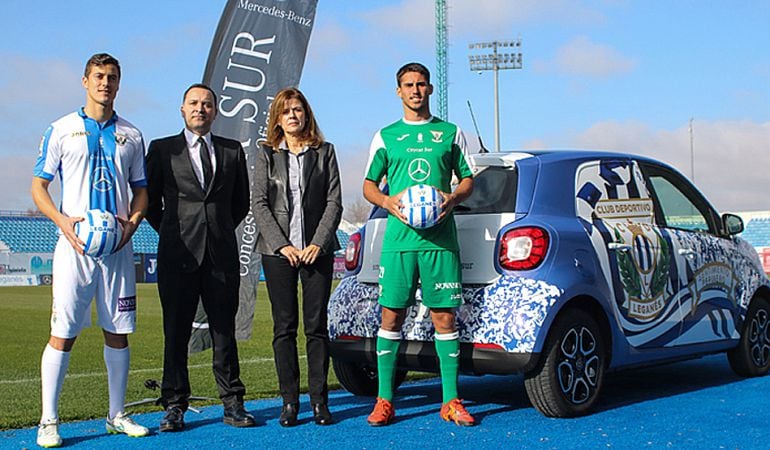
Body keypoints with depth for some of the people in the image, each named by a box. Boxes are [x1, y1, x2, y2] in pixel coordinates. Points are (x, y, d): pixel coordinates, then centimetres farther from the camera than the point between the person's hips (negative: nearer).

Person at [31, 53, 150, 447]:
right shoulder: (62, 130, 4)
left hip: (118, 247, 3)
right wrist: (62, 221, -13)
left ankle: (117, 415, 18)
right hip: (75, 245, -3)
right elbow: (38, 186, 4)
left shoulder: (131, 135, 13)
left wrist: (133, 221, -3)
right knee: (62, 334, -5)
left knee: (118, 332, 7)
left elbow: (141, 189, 17)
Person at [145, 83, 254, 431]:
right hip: (178, 255, -1)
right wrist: (171, 233, 8)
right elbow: (149, 200, 12)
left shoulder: (233, 151, 12)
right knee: (176, 333, 1)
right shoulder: (162, 149, 8)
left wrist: (220, 231, 13)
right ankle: (174, 406, 8)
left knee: (224, 331, 5)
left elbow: (241, 202, 19)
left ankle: (232, 405, 10)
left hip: (222, 255, 1)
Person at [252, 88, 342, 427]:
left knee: (316, 326, 0)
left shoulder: (324, 152, 9)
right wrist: (282, 245, -9)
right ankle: (289, 401, 7)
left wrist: (318, 243, -9)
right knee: (284, 328, 1)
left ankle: (319, 400, 6)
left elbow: (334, 201, 3)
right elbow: (259, 204, 2)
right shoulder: (266, 155, 8)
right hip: (277, 251, 0)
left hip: (317, 250, 0)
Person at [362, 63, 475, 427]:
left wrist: (453, 198, -7)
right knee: (391, 316, -1)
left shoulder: (450, 133, 13)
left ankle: (451, 401, 6)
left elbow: (468, 179, 14)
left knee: (444, 317, 0)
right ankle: (384, 400, 6)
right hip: (399, 237, 0)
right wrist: (387, 201, -8)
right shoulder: (386, 136, 12)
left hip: (440, 237, 0)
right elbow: (369, 184, 13)